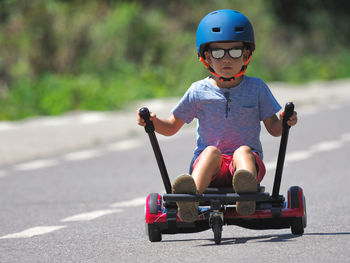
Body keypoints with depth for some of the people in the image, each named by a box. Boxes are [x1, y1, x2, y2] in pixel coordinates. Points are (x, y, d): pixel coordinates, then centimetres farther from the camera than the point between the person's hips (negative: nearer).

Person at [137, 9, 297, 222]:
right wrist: (153, 122, -4)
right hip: (208, 165, 0)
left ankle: (247, 192, -69)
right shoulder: (199, 92, 9)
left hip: (249, 159, 0)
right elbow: (173, 126, 17)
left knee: (242, 151, -33)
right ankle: (191, 196, -63)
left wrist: (285, 122, -10)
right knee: (211, 151, -33)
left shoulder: (256, 88, 10)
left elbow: (273, 128, 12)